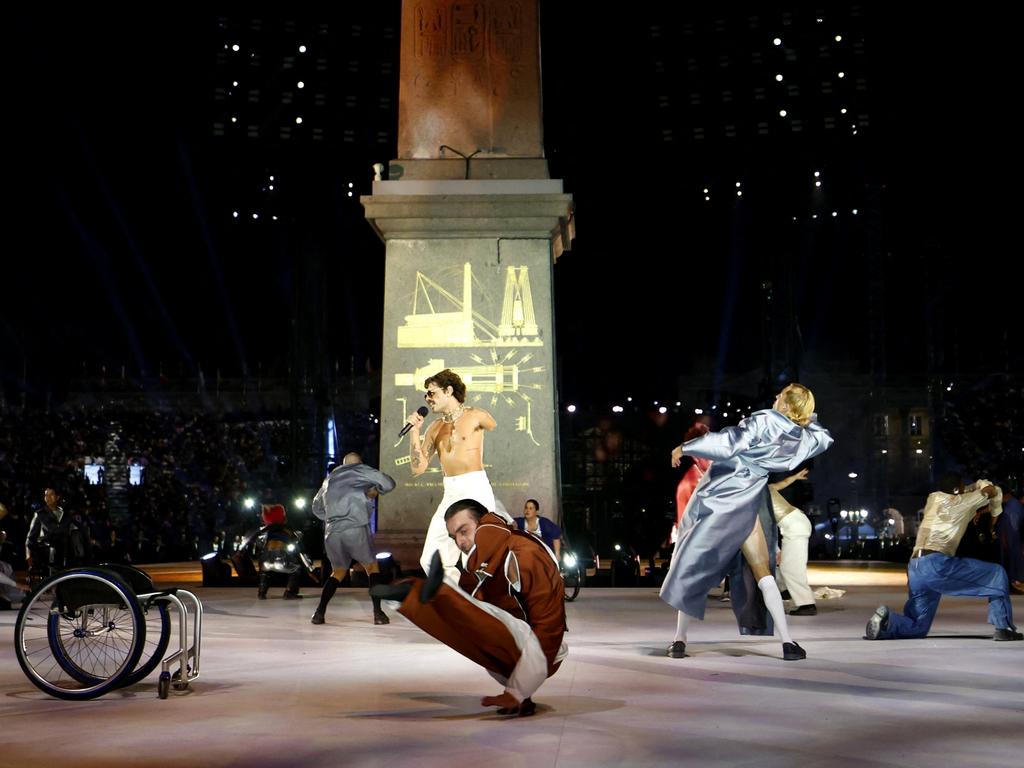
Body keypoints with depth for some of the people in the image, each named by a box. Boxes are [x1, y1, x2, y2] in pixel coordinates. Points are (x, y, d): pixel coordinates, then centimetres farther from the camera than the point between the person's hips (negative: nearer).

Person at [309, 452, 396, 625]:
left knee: (338, 571, 21)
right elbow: (389, 484, 8)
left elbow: (317, 508, 35)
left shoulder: (330, 478, 27)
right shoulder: (361, 471, 13)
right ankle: (378, 613, 1)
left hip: (332, 532, 4)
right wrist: (375, 490, 24)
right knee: (371, 567, 13)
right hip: (356, 528, -4)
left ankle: (319, 612, 5)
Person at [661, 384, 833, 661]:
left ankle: (680, 639, 12)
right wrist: (804, 417, 22)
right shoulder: (802, 439, 4)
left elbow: (728, 443, -22)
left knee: (691, 564, 8)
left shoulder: (764, 422, -14)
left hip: (717, 497, -3)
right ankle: (787, 642, 0)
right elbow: (825, 438, 27)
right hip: (746, 506, 3)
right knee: (762, 572, 9)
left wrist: (685, 448, -15)